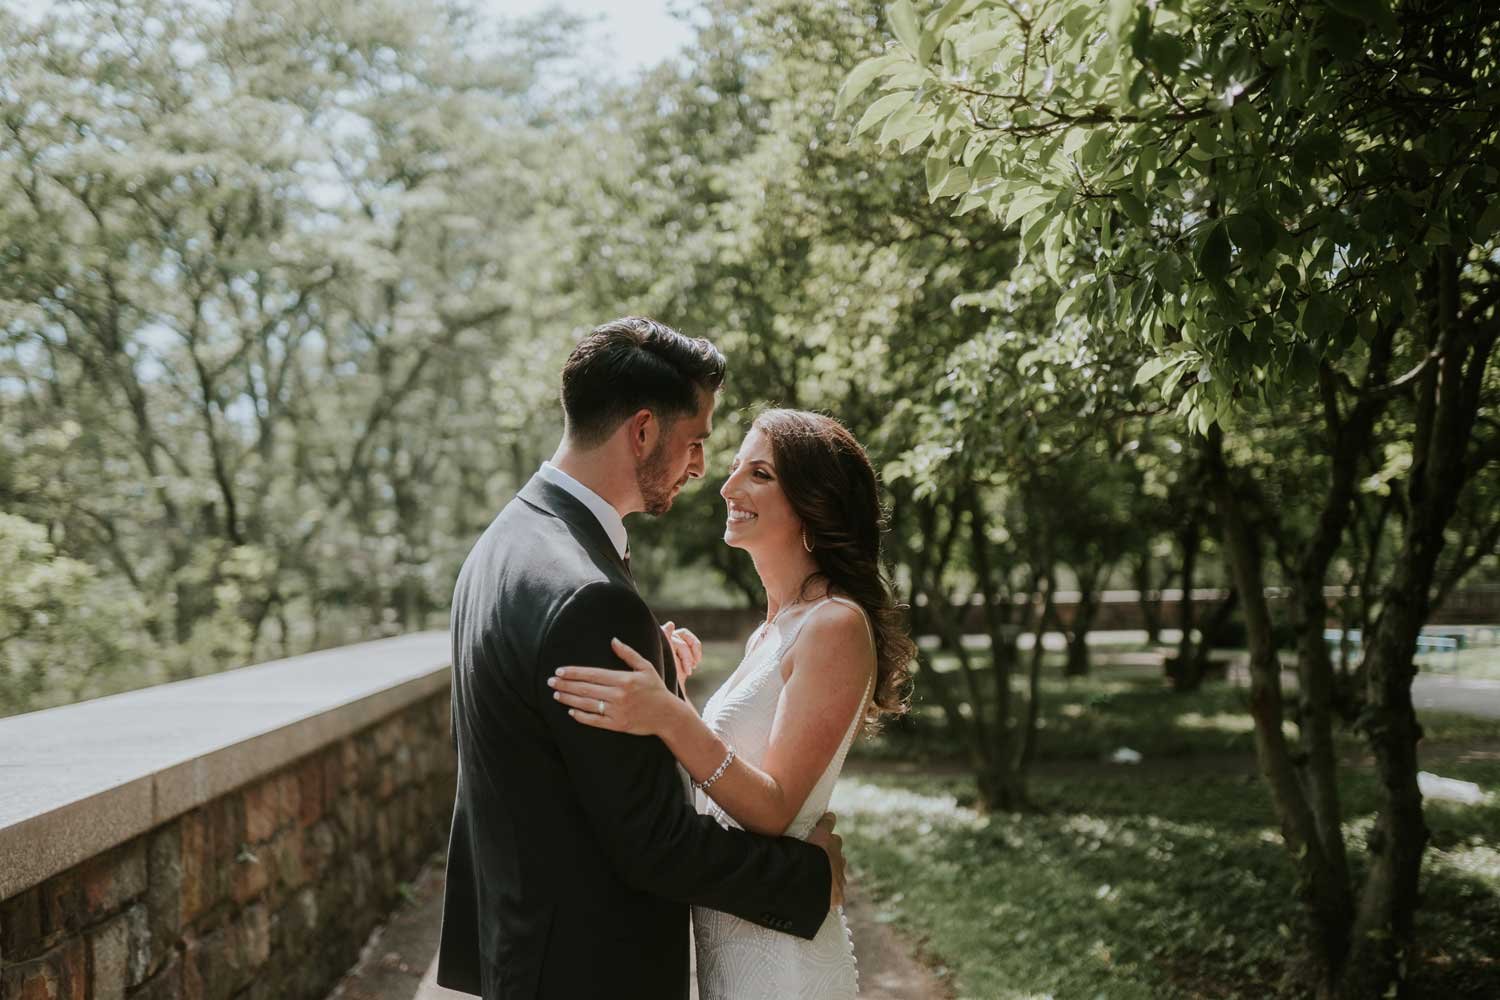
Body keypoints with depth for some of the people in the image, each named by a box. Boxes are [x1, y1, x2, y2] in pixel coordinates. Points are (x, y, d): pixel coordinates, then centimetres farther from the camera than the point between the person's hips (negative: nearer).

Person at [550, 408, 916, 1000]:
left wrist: (671, 719, -33)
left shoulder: (836, 626, -17)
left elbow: (774, 810, -21)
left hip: (776, 952, -9)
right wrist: (668, 689, 6)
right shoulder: (771, 631, 10)